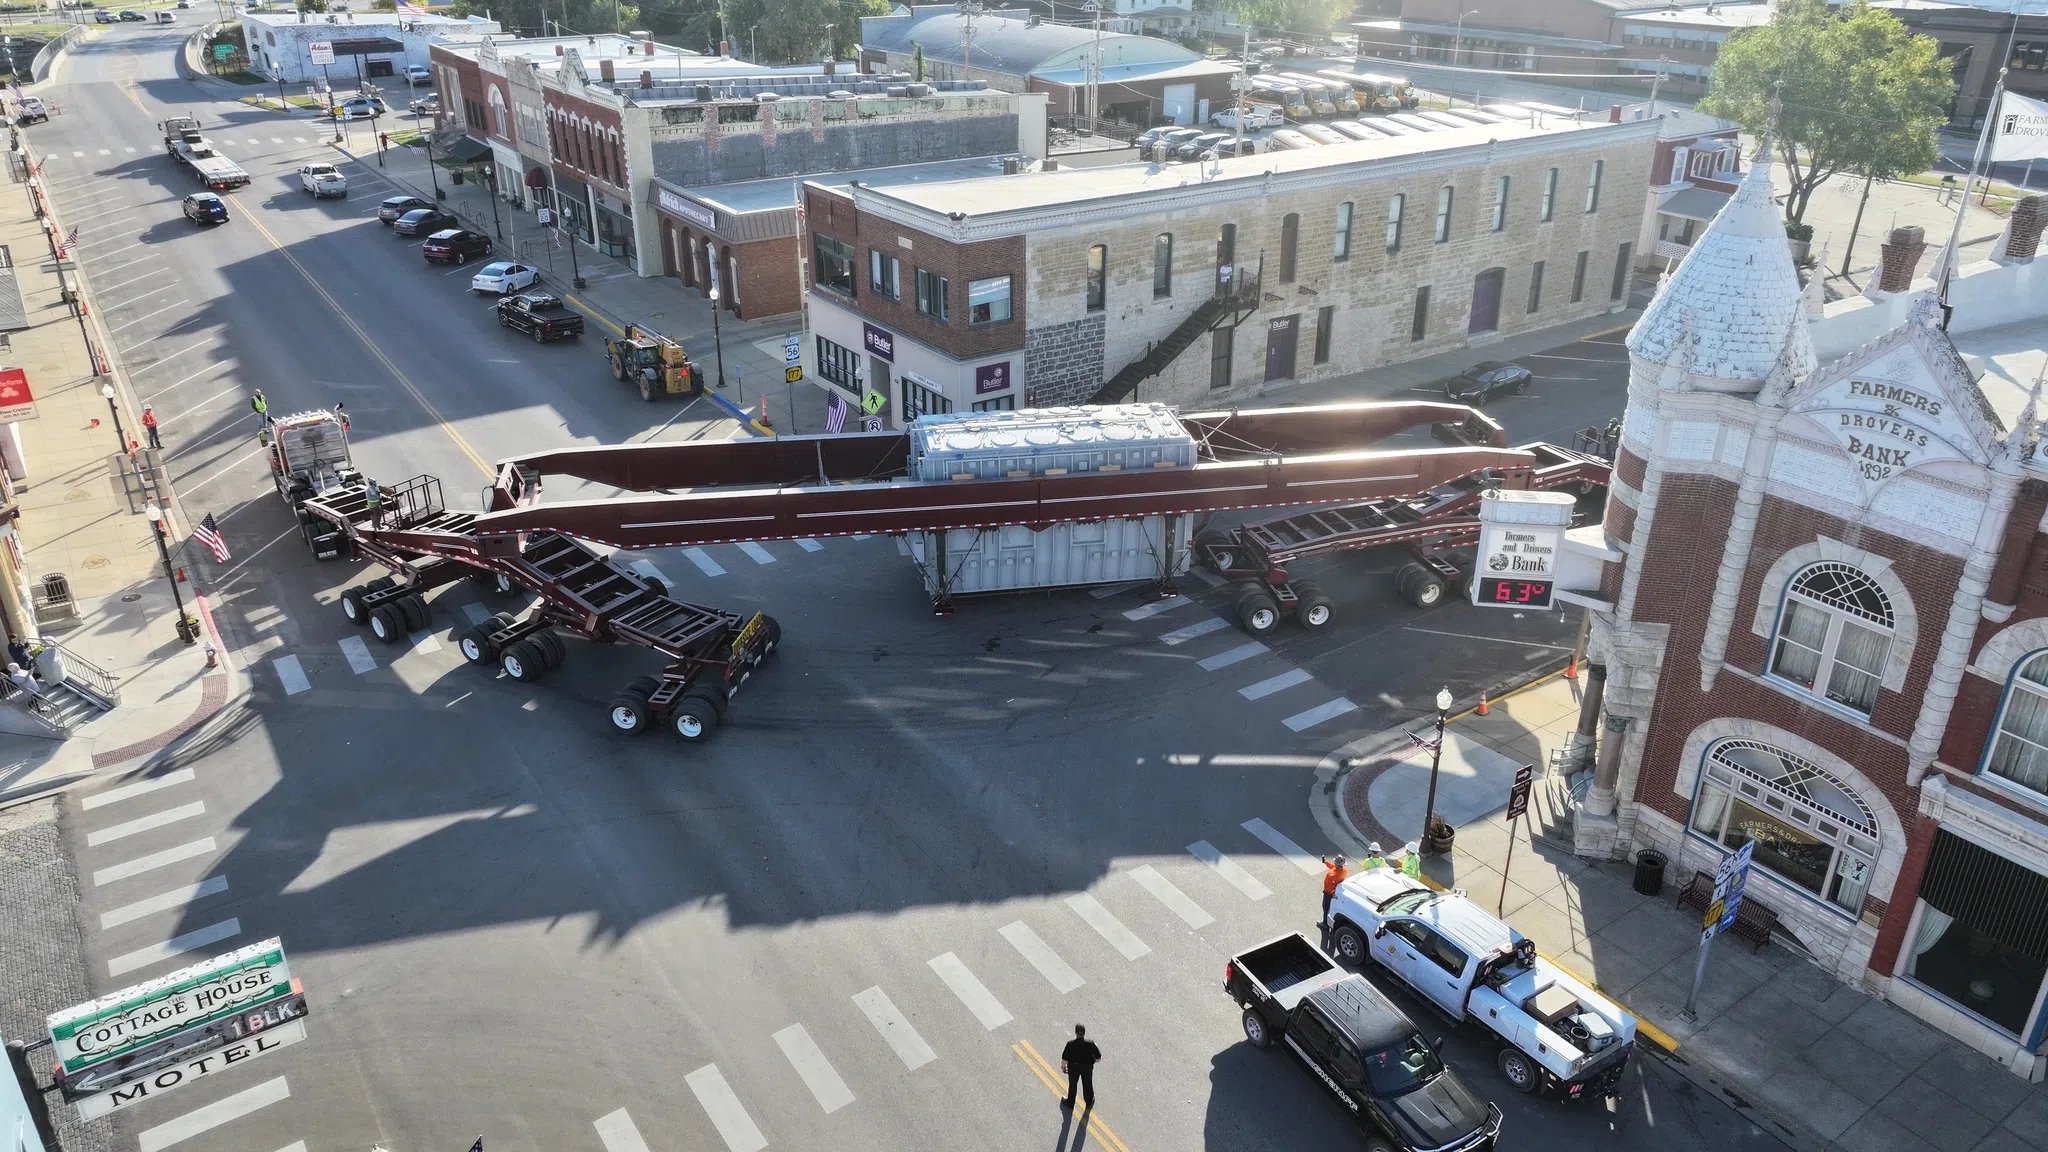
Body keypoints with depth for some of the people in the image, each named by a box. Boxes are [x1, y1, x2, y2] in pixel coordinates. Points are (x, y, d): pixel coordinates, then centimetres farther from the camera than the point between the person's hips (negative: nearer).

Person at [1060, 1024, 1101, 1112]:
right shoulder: (1090, 1044, -25)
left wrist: (1063, 1067, 1)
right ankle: (1089, 1102, 46)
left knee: (1072, 1085, 24)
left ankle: (1070, 1103, 42)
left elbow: (1064, 1059, -19)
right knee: (1087, 1085, 26)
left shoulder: (1070, 1044, -28)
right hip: (1087, 1068, 1)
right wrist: (1092, 1061, 6)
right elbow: (1098, 1058, -16)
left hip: (1073, 1068, -1)